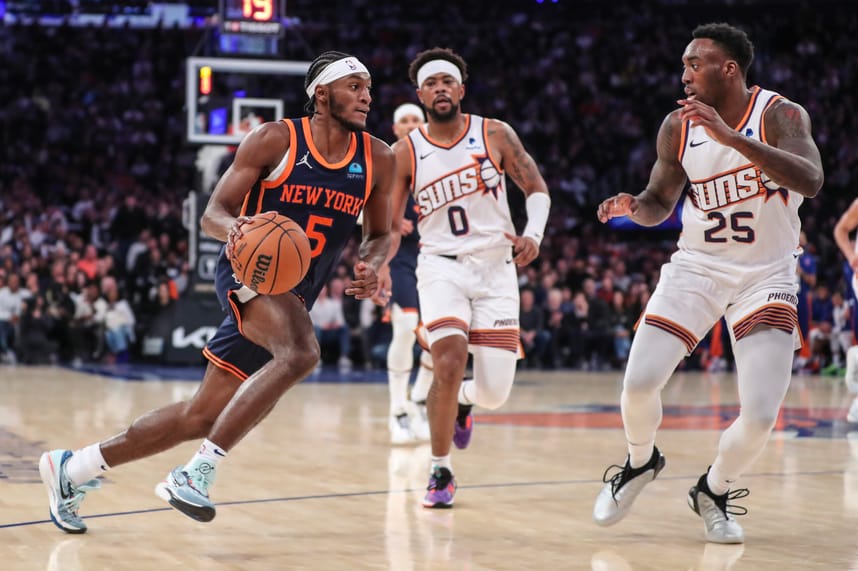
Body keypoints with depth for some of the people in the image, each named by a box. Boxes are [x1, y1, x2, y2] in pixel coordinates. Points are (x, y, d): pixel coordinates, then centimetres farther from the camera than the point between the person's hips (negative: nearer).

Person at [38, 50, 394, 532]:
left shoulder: (379, 159, 2)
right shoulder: (275, 140, -9)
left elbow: (380, 234, 13)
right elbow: (213, 212, -7)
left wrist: (371, 265, -10)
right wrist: (232, 228, -31)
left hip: (294, 298, 6)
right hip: (250, 272, -5)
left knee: (201, 416, 8)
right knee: (301, 352, -36)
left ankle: (74, 469, 24)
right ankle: (198, 472, -28)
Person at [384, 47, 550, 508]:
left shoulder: (495, 135, -1)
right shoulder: (405, 153, -2)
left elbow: (536, 188, 4)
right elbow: (389, 225, 4)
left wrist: (534, 235, -16)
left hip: (496, 267, 1)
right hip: (442, 266, -1)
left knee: (495, 392, -1)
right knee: (450, 363, -24)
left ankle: (463, 400, 39)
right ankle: (440, 472, -5)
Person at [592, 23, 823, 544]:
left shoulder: (780, 115, -15)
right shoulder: (677, 127, -3)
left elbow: (810, 182, -35)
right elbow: (661, 203, 11)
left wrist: (730, 137, -42)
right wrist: (633, 207, -13)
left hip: (766, 276, -3)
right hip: (697, 267, 3)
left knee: (760, 416, -13)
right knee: (639, 383, -12)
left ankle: (714, 491, 17)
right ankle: (641, 462, 21)